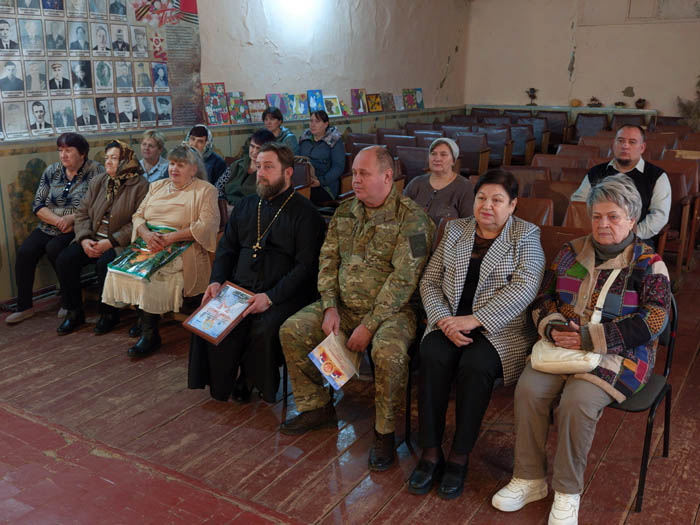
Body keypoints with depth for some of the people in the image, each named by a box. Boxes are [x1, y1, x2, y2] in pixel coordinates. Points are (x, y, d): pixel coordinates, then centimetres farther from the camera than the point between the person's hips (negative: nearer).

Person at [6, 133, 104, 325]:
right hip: (49, 226, 5)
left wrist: (71, 218, -21)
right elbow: (37, 205, 5)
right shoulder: (52, 171, 9)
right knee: (25, 252, -16)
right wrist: (58, 221, -13)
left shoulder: (95, 171, -5)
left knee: (54, 248, -29)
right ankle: (24, 306, -5)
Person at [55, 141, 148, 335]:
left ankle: (109, 314, -10)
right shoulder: (97, 182, 12)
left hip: (119, 242, -6)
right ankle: (74, 312, 2)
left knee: (104, 263, -32)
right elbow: (82, 212, 10)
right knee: (64, 259, -14)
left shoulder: (139, 186, -7)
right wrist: (84, 239, -8)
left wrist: (110, 242, -20)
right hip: (93, 239, 6)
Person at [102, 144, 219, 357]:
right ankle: (143, 316, -2)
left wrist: (170, 237, -18)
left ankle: (150, 334, -17)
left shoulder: (205, 191, 3)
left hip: (180, 251, -6)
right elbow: (138, 216, 15)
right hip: (149, 245, 6)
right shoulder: (157, 186, 21)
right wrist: (146, 234, -9)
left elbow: (207, 225, -11)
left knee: (151, 274, -30)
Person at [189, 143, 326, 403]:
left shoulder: (305, 213, -3)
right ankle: (220, 386, 0)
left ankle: (250, 382, -1)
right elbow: (226, 248, 21)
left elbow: (306, 266, -10)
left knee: (264, 329, -31)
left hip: (283, 295, -5)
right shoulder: (245, 206, 18)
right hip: (239, 288, 5)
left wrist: (271, 297, -20)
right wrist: (217, 281, 2)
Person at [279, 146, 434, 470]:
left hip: (390, 310, -6)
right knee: (292, 331, -7)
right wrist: (330, 308, -6)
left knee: (389, 351, -35)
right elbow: (328, 260, 9)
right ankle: (316, 407, 11)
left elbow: (404, 279, -19)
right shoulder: (345, 212, 9)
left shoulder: (412, 218, -13)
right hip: (344, 305, 6)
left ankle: (385, 432, -11)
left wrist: (368, 326, -22)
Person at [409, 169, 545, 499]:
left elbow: (523, 288, -13)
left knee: (475, 365, -31)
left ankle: (459, 457, -15)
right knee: (432, 356, -27)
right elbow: (430, 282, 9)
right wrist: (444, 319, -11)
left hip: (501, 328, -3)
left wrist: (473, 320, -21)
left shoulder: (526, 237, 2)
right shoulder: (455, 231, 13)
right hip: (450, 322, 3)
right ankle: (430, 453, -16)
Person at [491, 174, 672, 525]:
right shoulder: (571, 253, 12)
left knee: (578, 401, -30)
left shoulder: (648, 264, -2)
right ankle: (530, 479, -5)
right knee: (529, 388, -22)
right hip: (563, 346, 4)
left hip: (617, 354, -4)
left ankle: (567, 492, -9)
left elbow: (652, 322, -12)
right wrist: (554, 327, -9)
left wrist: (590, 338, -20)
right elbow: (543, 300, 15)